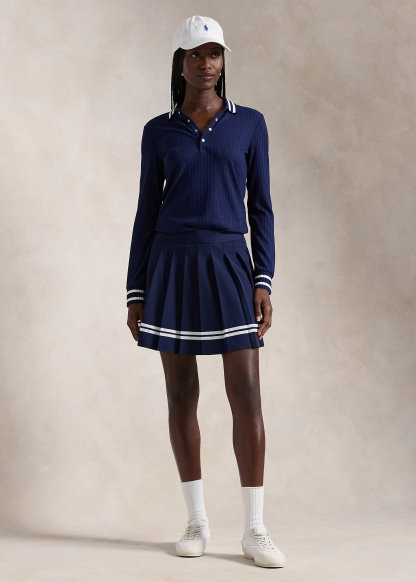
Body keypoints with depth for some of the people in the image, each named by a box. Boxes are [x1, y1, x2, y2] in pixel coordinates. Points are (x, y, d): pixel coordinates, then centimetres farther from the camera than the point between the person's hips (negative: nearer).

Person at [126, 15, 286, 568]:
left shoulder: (250, 124, 6)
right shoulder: (158, 131, 7)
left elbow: (260, 207, 5)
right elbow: (147, 212, 8)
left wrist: (264, 282, -5)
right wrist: (136, 294, 3)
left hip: (229, 267, 0)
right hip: (171, 267, 1)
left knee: (247, 395, -6)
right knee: (182, 394, 4)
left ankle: (255, 529, 2)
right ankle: (197, 520, 17)